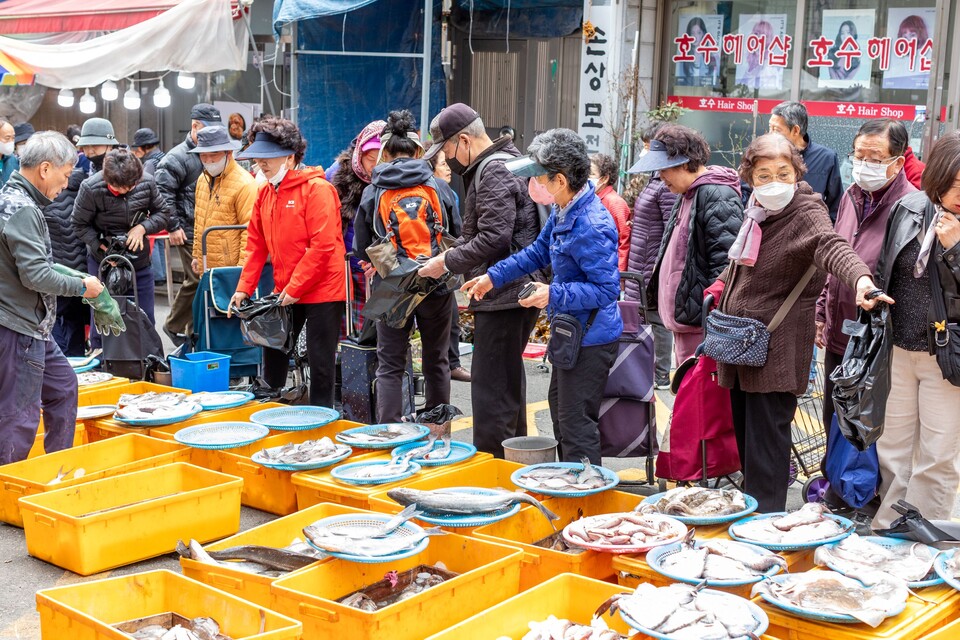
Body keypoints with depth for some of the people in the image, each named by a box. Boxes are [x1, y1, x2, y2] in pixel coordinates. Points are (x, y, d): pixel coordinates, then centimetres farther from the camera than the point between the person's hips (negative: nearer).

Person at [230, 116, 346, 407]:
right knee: (274, 354, 17)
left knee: (320, 362, 1)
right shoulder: (265, 192, 8)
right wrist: (244, 288, 4)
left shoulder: (316, 188, -15)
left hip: (321, 291, -7)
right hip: (284, 292, 7)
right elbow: (256, 244, 11)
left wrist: (295, 288, -18)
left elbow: (323, 245, -20)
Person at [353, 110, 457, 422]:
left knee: (390, 365, 7)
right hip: (436, 286, 1)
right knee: (436, 361, 14)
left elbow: (361, 248, 3)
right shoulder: (436, 186, -2)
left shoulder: (372, 192, -2)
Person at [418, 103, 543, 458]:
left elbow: (494, 239, -23)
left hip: (503, 296, -11)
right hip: (515, 292, 11)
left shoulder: (494, 172, -15)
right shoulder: (501, 165, 18)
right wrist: (448, 256, 10)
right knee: (509, 380, 20)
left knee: (491, 387, -7)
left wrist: (447, 262, -12)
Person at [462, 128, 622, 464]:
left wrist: (554, 295, -33)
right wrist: (493, 277, 12)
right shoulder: (564, 211, 2)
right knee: (560, 406, 26)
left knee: (576, 424, -3)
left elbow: (607, 289, -29)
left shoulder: (592, 227, -29)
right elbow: (538, 252, 15)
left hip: (590, 338, -11)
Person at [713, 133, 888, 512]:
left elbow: (831, 247, -34)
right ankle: (752, 505, 29)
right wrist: (719, 287, 17)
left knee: (766, 436, -6)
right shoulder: (757, 212, 11)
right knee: (745, 432, 15)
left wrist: (861, 279, -52)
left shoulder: (806, 212, -13)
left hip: (775, 349, -8)